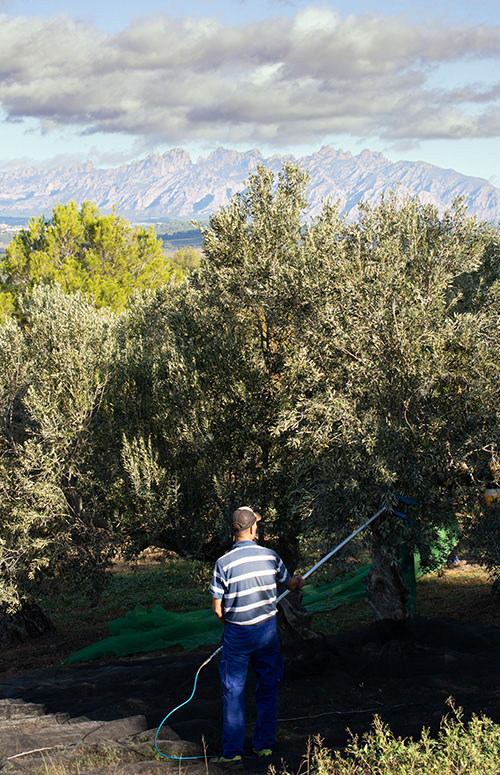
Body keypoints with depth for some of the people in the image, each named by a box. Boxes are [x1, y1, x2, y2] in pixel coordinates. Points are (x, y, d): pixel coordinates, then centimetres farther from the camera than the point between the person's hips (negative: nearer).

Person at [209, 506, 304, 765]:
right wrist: (299, 581, 38)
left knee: (234, 692, 6)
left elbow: (218, 609, -9)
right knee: (268, 688, 16)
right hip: (268, 630, 2)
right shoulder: (270, 556, -6)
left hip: (237, 635, -2)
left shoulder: (224, 563, -14)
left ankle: (232, 751, 9)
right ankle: (264, 744, 23)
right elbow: (289, 583, 14)